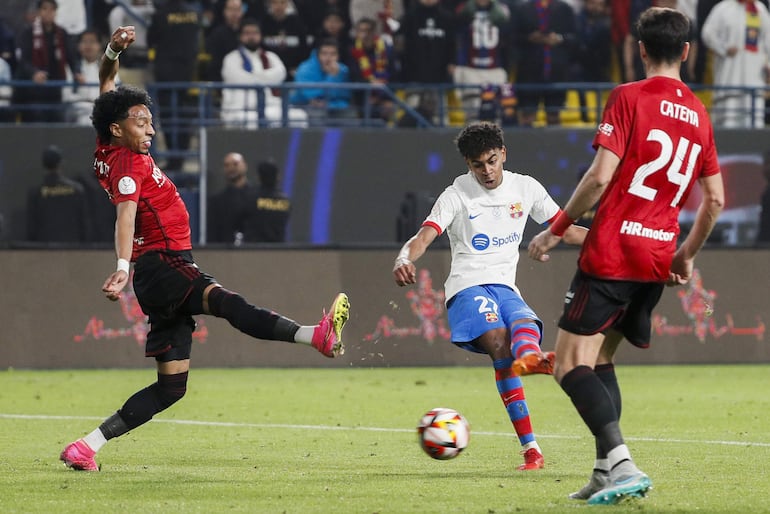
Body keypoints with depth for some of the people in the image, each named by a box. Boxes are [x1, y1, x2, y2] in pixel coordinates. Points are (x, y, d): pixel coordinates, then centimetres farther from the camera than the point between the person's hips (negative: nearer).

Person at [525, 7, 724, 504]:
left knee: (571, 364, -7)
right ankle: (607, 473, 12)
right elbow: (715, 199, 15)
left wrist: (556, 230, -4)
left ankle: (623, 464, -24)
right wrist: (687, 255, 29)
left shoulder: (628, 97, -7)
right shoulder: (699, 114, 12)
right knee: (601, 358, 21)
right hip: (659, 257, 7)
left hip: (611, 253, -7)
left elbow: (600, 177, -15)